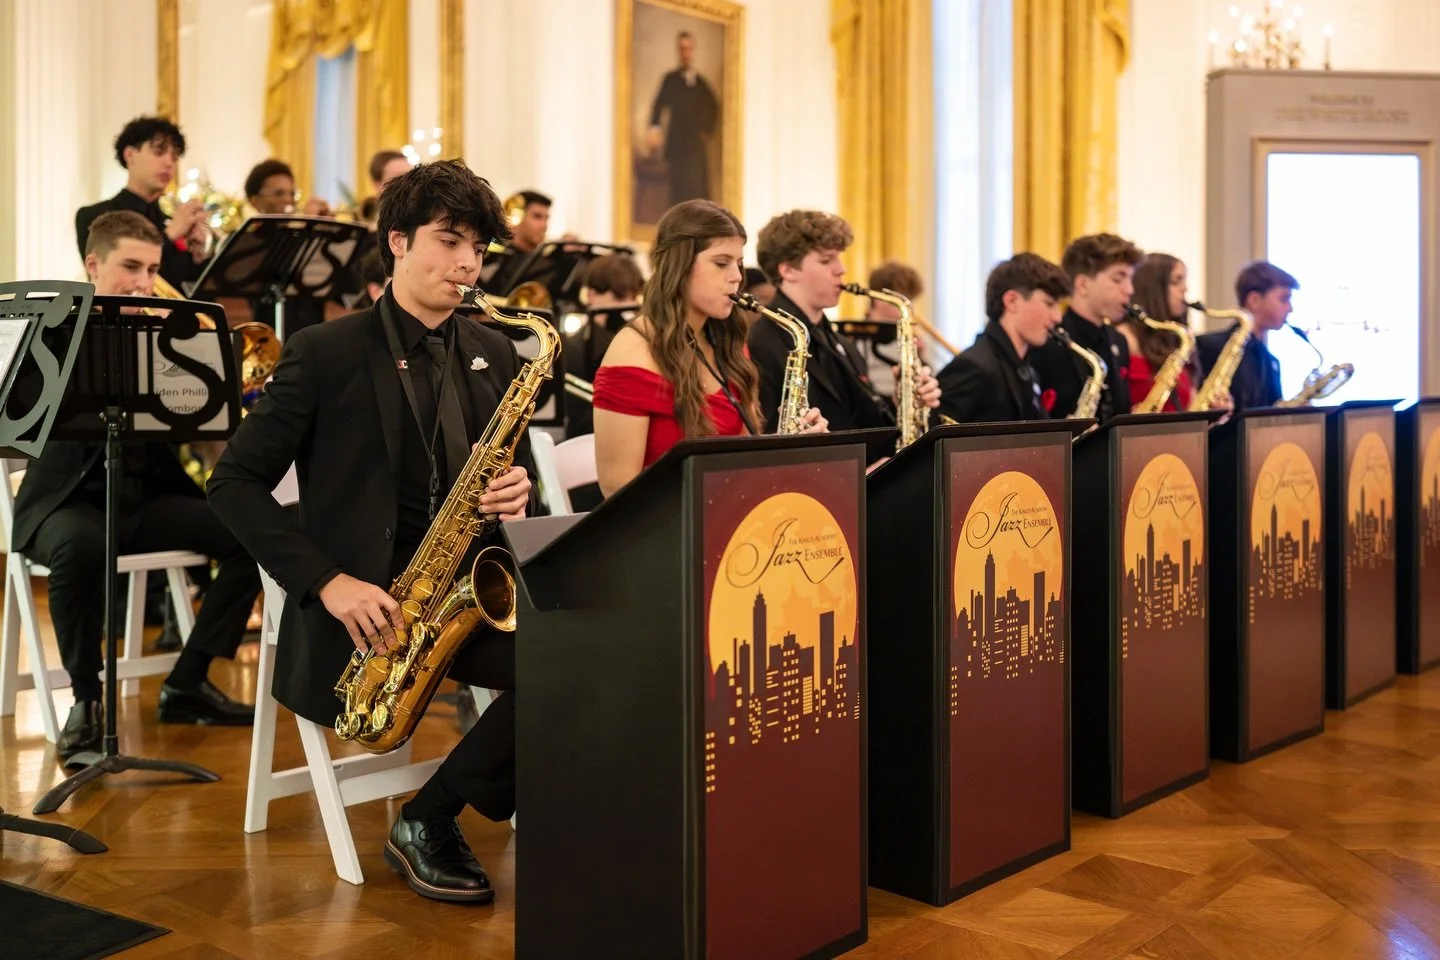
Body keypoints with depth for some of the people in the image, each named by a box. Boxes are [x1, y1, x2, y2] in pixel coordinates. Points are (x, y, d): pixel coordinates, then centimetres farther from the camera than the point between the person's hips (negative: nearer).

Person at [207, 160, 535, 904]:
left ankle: (430, 820, -4)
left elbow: (516, 472, 18)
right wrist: (328, 581, -17)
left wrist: (516, 495, -8)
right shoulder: (324, 352, -3)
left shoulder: (494, 355, 11)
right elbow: (235, 483, -5)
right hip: (367, 598, -5)